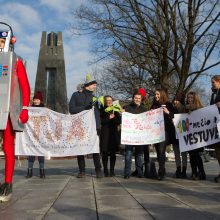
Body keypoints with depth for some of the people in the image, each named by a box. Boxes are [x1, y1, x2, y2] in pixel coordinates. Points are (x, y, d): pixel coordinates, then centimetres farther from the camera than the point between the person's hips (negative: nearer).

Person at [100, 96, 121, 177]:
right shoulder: (102, 111, 5)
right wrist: (109, 118, -13)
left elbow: (119, 121, 1)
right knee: (105, 153, -1)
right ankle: (105, 171, 6)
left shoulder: (115, 111, 12)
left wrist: (113, 117, -14)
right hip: (104, 134, -2)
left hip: (114, 134, 2)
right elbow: (100, 121, -9)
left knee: (113, 153, 2)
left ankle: (112, 170, 10)